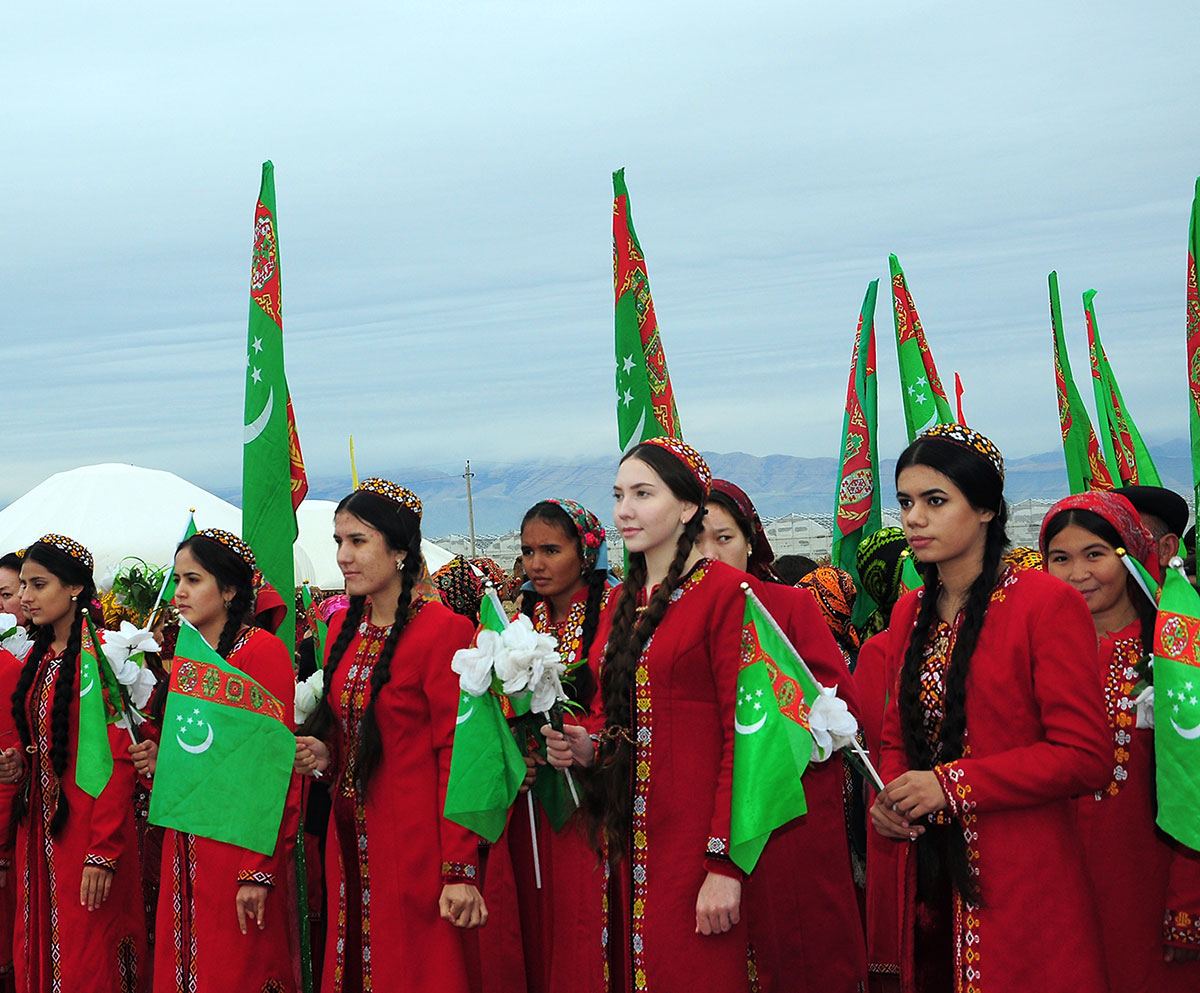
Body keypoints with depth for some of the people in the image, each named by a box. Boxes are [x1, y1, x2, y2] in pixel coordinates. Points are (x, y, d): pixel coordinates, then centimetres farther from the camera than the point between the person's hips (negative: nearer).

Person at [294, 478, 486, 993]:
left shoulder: (442, 630, -13)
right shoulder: (344, 627, 11)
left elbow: (456, 757, -15)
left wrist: (460, 871, -18)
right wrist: (325, 755, 0)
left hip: (412, 843, -7)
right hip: (350, 836, 7)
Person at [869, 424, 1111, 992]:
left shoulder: (1046, 604, -10)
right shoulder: (909, 613, 11)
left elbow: (1086, 756, -13)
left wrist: (949, 785, -17)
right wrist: (886, 799, -2)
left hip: (1024, 886, -6)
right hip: (928, 878, 6)